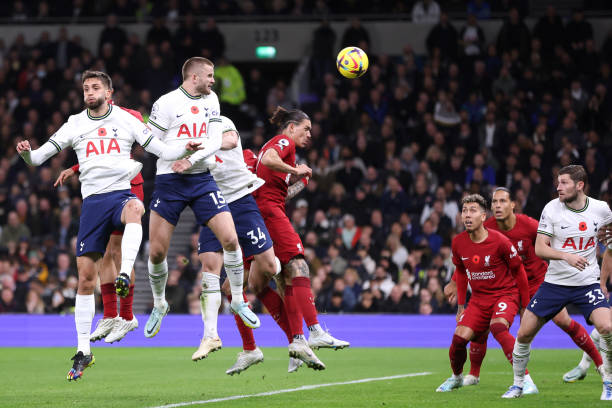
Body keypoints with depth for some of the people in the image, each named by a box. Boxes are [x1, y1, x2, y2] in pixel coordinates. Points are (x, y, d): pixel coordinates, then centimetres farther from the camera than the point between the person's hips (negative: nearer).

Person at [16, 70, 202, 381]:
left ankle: (124, 277, -52)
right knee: (86, 275, -2)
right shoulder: (76, 124, 12)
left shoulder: (126, 120, 9)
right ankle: (83, 351, 6)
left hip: (121, 193, -2)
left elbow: (161, 150, 8)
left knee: (134, 208, -41)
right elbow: (42, 154, 8)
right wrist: (28, 154, -14)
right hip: (92, 200, 2)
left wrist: (185, 150, -11)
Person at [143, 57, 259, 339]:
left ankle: (238, 301, 7)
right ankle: (159, 306, 22)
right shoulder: (166, 103, -7)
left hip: (202, 180, 3)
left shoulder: (210, 99, 8)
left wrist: (192, 159, -14)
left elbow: (215, 141, 1)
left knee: (230, 239, -10)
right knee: (157, 252, -3)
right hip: (168, 182, -3)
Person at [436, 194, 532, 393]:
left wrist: (525, 307, -1)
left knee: (498, 327, -33)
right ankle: (456, 377, 22)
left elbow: (518, 271, -5)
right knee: (459, 337, -9)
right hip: (478, 299, 5)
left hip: (506, 294, -5)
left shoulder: (500, 242, -17)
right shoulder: (458, 243, -3)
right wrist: (461, 305, 17)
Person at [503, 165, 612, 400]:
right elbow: (539, 248, -12)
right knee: (524, 334, -2)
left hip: (587, 283, -1)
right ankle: (518, 384, 20)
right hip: (555, 282, 1)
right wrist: (566, 256, -29)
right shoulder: (552, 209, -9)